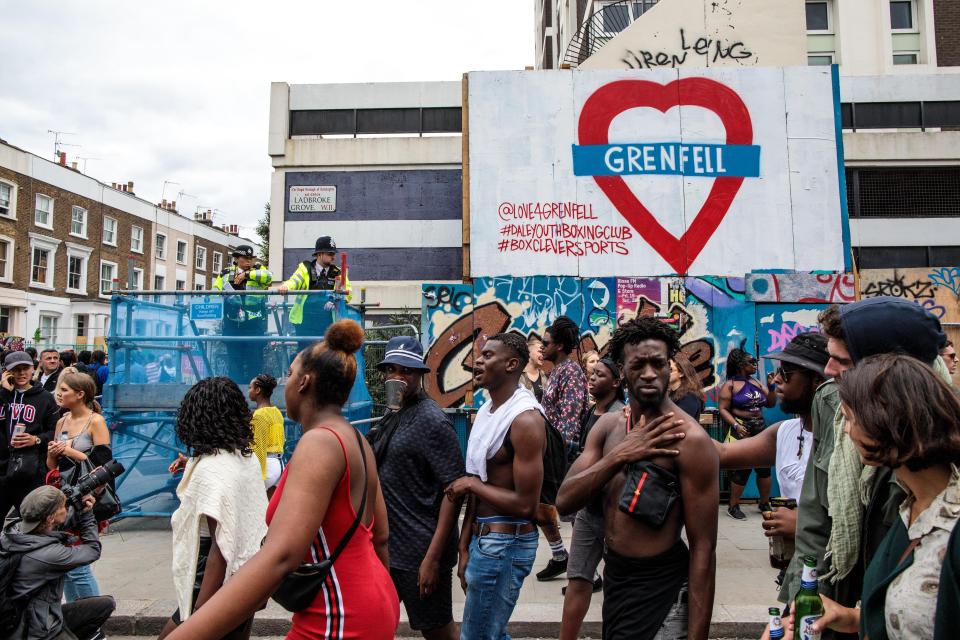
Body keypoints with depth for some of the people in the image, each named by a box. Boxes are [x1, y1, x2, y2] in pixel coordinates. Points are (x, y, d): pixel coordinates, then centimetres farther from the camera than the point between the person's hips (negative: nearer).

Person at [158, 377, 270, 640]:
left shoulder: (211, 468, -18)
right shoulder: (248, 458, 4)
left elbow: (221, 548, -22)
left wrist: (199, 615, -21)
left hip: (220, 590, -8)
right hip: (247, 586, 8)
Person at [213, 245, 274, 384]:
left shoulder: (258, 270, 6)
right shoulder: (226, 274, 12)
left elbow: (268, 276, -15)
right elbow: (215, 291, 13)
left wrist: (246, 274, -14)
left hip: (255, 324, -2)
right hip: (233, 324, 2)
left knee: (255, 360, 3)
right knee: (234, 360, 7)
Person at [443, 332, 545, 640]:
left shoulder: (525, 419, -21)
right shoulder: (486, 410, 8)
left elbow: (526, 505, -24)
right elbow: (477, 486, 10)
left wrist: (472, 484, -13)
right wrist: (465, 547, 8)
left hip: (505, 545, -9)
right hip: (483, 539, 9)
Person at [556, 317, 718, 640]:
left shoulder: (690, 440, -20)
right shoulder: (607, 426, 0)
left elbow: (703, 549, -19)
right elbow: (564, 501, -9)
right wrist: (619, 455, -21)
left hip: (661, 588, -6)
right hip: (613, 576, 7)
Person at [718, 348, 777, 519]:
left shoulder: (756, 382, 12)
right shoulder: (730, 385, -5)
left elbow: (771, 403, 14)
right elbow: (723, 409, -11)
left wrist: (771, 386, 1)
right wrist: (735, 425, -21)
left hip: (760, 428, 6)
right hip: (742, 430, -6)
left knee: (765, 466, 5)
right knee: (742, 468, -5)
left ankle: (764, 503, 23)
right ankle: (733, 506, 7)